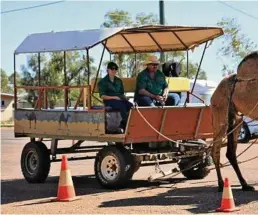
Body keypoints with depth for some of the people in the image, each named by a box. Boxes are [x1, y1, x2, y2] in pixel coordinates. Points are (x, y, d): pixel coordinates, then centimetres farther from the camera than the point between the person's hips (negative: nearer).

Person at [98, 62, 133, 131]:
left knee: (131, 106, -28)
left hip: (120, 99, 5)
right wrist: (114, 97, -14)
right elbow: (102, 96, -2)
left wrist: (125, 99, 3)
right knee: (122, 106, -37)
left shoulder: (119, 81, 24)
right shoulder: (103, 81, 8)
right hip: (109, 100, -5)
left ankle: (122, 126, -21)